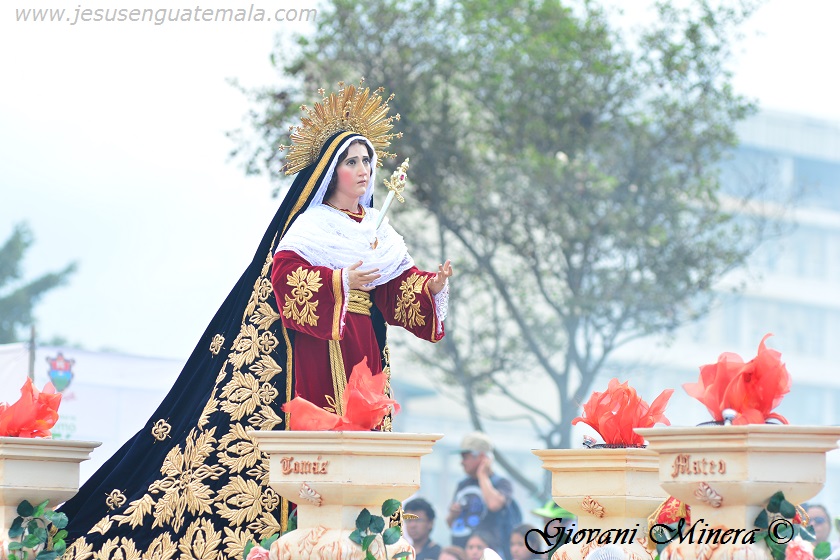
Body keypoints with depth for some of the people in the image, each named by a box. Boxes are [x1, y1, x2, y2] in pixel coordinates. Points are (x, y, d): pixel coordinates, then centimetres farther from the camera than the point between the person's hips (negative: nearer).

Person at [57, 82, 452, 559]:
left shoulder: (379, 232, 17)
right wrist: (340, 282, -25)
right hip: (314, 349, -6)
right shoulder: (309, 225, 0)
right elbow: (285, 277, -15)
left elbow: (401, 289, 11)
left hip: (362, 349, 6)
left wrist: (432, 286, -9)